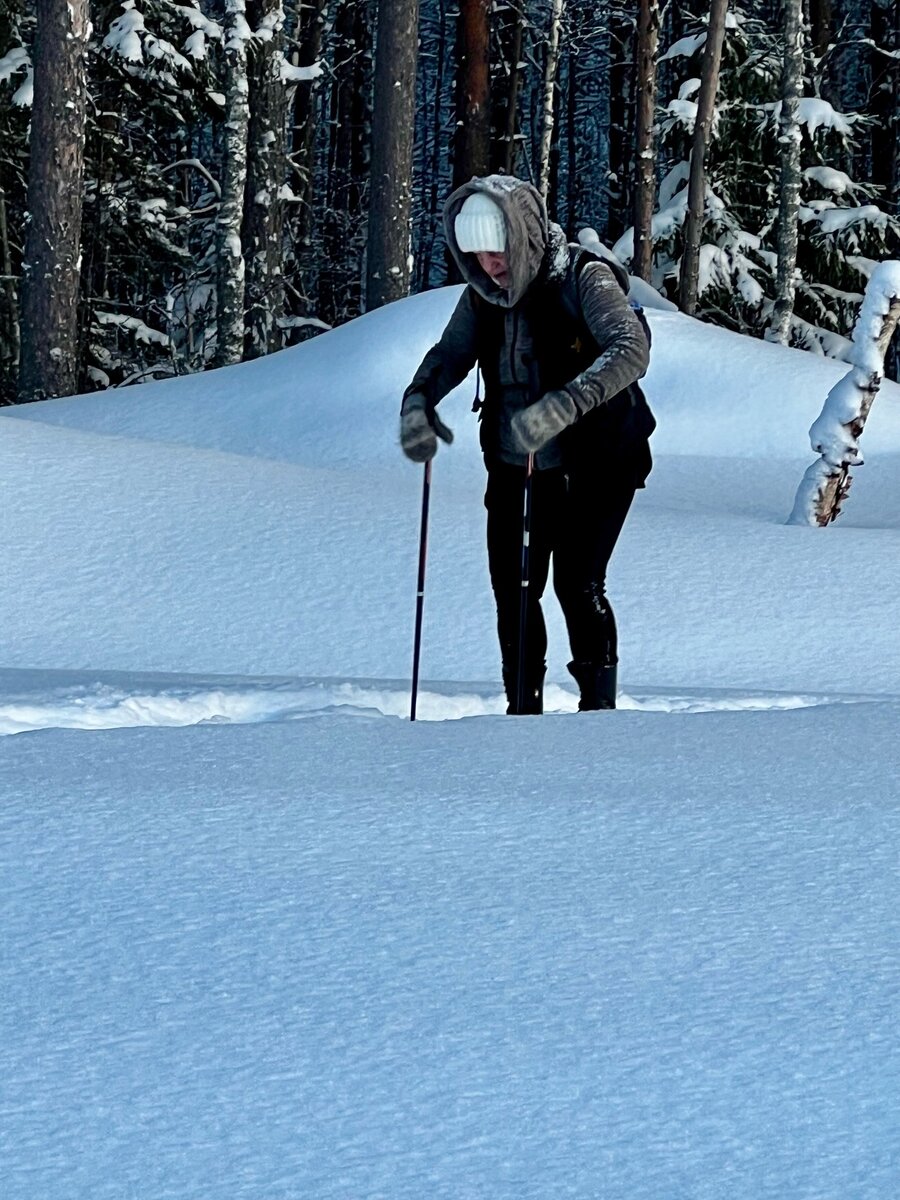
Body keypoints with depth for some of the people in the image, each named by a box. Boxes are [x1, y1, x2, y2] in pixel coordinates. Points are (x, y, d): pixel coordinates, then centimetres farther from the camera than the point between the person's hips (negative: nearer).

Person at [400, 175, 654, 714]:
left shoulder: (585, 280, -19)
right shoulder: (483, 295, -1)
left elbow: (631, 349, -33)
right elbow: (450, 355, 8)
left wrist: (561, 407, -47)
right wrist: (418, 402, -16)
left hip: (592, 467, -6)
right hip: (514, 469, 6)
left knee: (577, 584, -15)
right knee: (513, 591, 5)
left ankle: (598, 711, -5)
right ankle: (523, 713, 17)